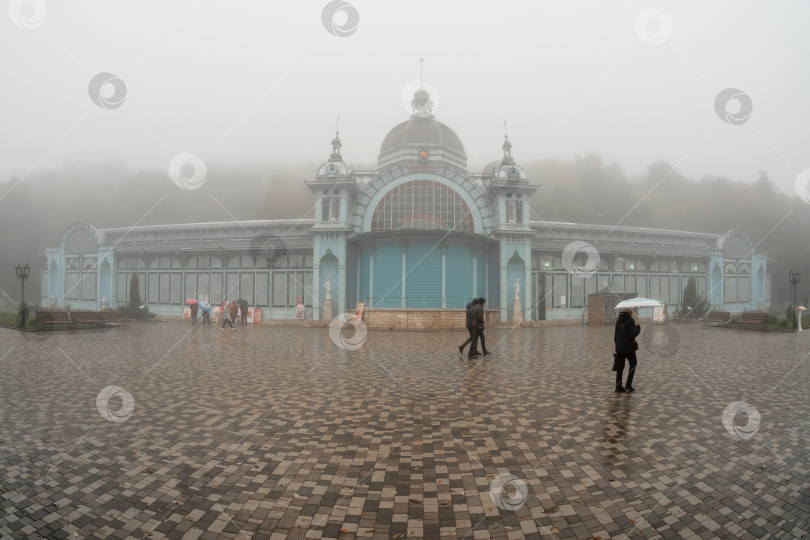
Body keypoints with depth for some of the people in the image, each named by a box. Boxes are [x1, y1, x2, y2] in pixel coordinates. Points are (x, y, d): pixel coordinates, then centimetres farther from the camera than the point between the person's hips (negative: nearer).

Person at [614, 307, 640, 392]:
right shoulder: (630, 320, -11)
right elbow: (634, 333, -19)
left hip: (619, 347, 5)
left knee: (620, 367, 9)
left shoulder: (618, 321, 9)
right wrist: (638, 328, 0)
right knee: (633, 364, 12)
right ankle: (628, 385, 5)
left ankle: (618, 386, 9)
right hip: (629, 347, -5)